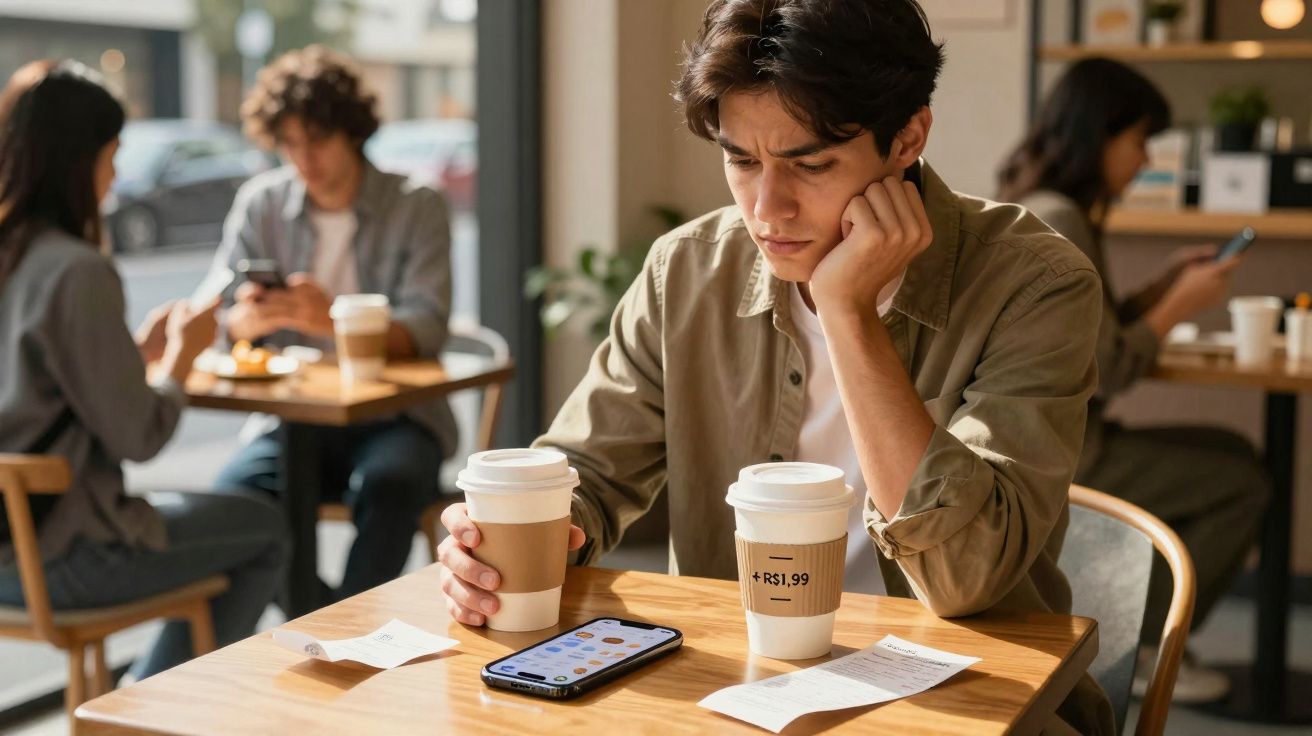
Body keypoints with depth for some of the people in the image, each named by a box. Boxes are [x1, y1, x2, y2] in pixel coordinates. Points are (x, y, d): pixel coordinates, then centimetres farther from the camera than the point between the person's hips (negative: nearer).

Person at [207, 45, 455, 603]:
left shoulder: (416, 207, -1)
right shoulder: (261, 204, 8)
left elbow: (425, 330, -13)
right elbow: (215, 322, 3)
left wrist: (333, 321, -32)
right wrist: (250, 318, -23)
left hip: (396, 416, -2)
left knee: (388, 484, -36)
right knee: (233, 494, -28)